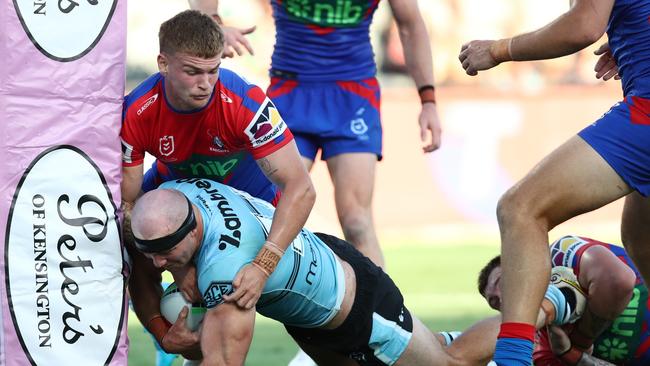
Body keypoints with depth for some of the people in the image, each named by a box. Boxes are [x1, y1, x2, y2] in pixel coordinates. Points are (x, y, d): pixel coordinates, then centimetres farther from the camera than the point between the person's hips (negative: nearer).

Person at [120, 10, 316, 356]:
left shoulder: (246, 102, -39)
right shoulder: (134, 114, -33)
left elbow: (300, 188, -40)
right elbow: (125, 204, -28)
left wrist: (262, 267, -53)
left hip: (250, 194, -1)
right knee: (139, 268, -13)